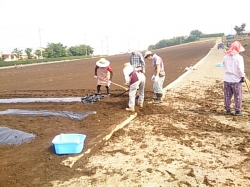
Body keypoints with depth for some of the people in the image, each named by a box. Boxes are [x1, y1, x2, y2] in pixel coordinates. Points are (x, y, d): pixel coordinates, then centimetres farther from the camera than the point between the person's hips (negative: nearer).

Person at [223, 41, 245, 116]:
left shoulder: (225, 57, 3)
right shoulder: (239, 57, -11)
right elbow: (240, 68, -14)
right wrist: (242, 76, -6)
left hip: (227, 79, 4)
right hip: (236, 79, -4)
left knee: (227, 96, 12)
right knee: (238, 96, 8)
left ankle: (228, 110, 19)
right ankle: (238, 111, 13)